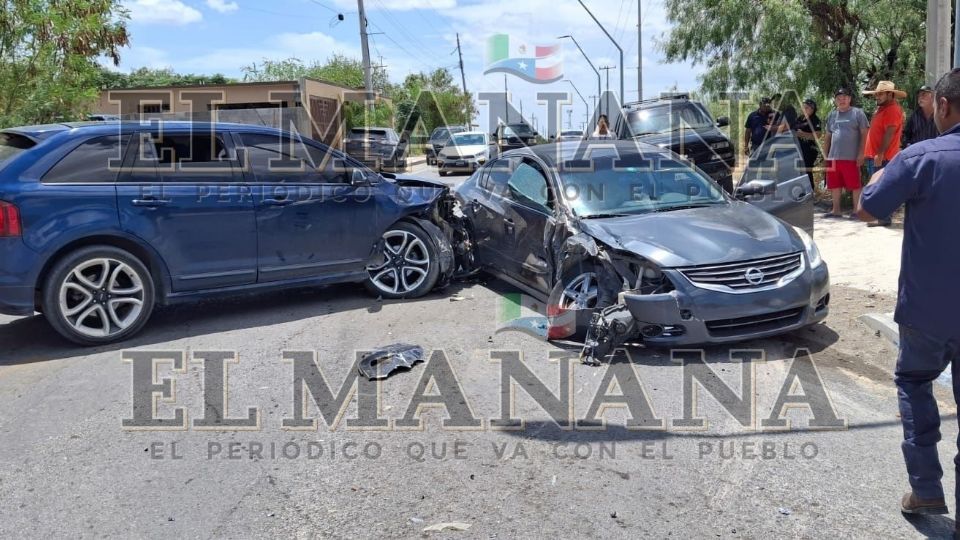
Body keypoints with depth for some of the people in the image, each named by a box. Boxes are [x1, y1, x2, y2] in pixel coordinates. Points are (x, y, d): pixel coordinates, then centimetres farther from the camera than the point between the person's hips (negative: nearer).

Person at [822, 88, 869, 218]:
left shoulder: (857, 113, 1)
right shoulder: (832, 115, 15)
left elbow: (864, 134, -3)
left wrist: (861, 154, -10)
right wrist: (825, 155, 14)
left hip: (851, 157, -5)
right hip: (833, 157, 5)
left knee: (855, 185, -2)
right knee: (835, 185, 9)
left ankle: (857, 210, 5)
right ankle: (836, 210, 18)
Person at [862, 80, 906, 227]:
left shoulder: (892, 110, -13)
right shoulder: (883, 108, 19)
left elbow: (889, 134, -20)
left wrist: (880, 154, -24)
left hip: (882, 157, -10)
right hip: (874, 155, 10)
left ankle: (884, 218, -6)